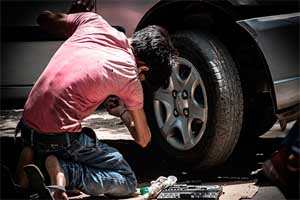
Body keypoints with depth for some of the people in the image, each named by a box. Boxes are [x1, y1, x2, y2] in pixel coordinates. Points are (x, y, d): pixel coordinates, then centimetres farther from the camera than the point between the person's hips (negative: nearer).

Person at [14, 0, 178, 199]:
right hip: (61, 136, -7)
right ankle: (64, 171, -14)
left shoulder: (93, 21, 2)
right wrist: (123, 112, 27)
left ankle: (35, 159, 7)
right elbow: (143, 139, 8)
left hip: (28, 125, 7)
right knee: (127, 181, 6)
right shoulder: (130, 78, -7)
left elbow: (45, 19, 21)